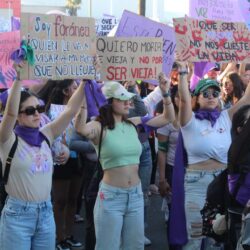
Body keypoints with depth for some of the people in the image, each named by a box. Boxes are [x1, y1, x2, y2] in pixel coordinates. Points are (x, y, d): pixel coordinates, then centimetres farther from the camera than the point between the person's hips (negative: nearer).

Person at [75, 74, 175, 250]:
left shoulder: (134, 124, 5)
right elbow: (81, 128, -36)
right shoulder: (99, 127, -12)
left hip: (136, 194, 6)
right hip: (111, 195, -6)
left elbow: (168, 118, 11)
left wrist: (166, 93, -2)